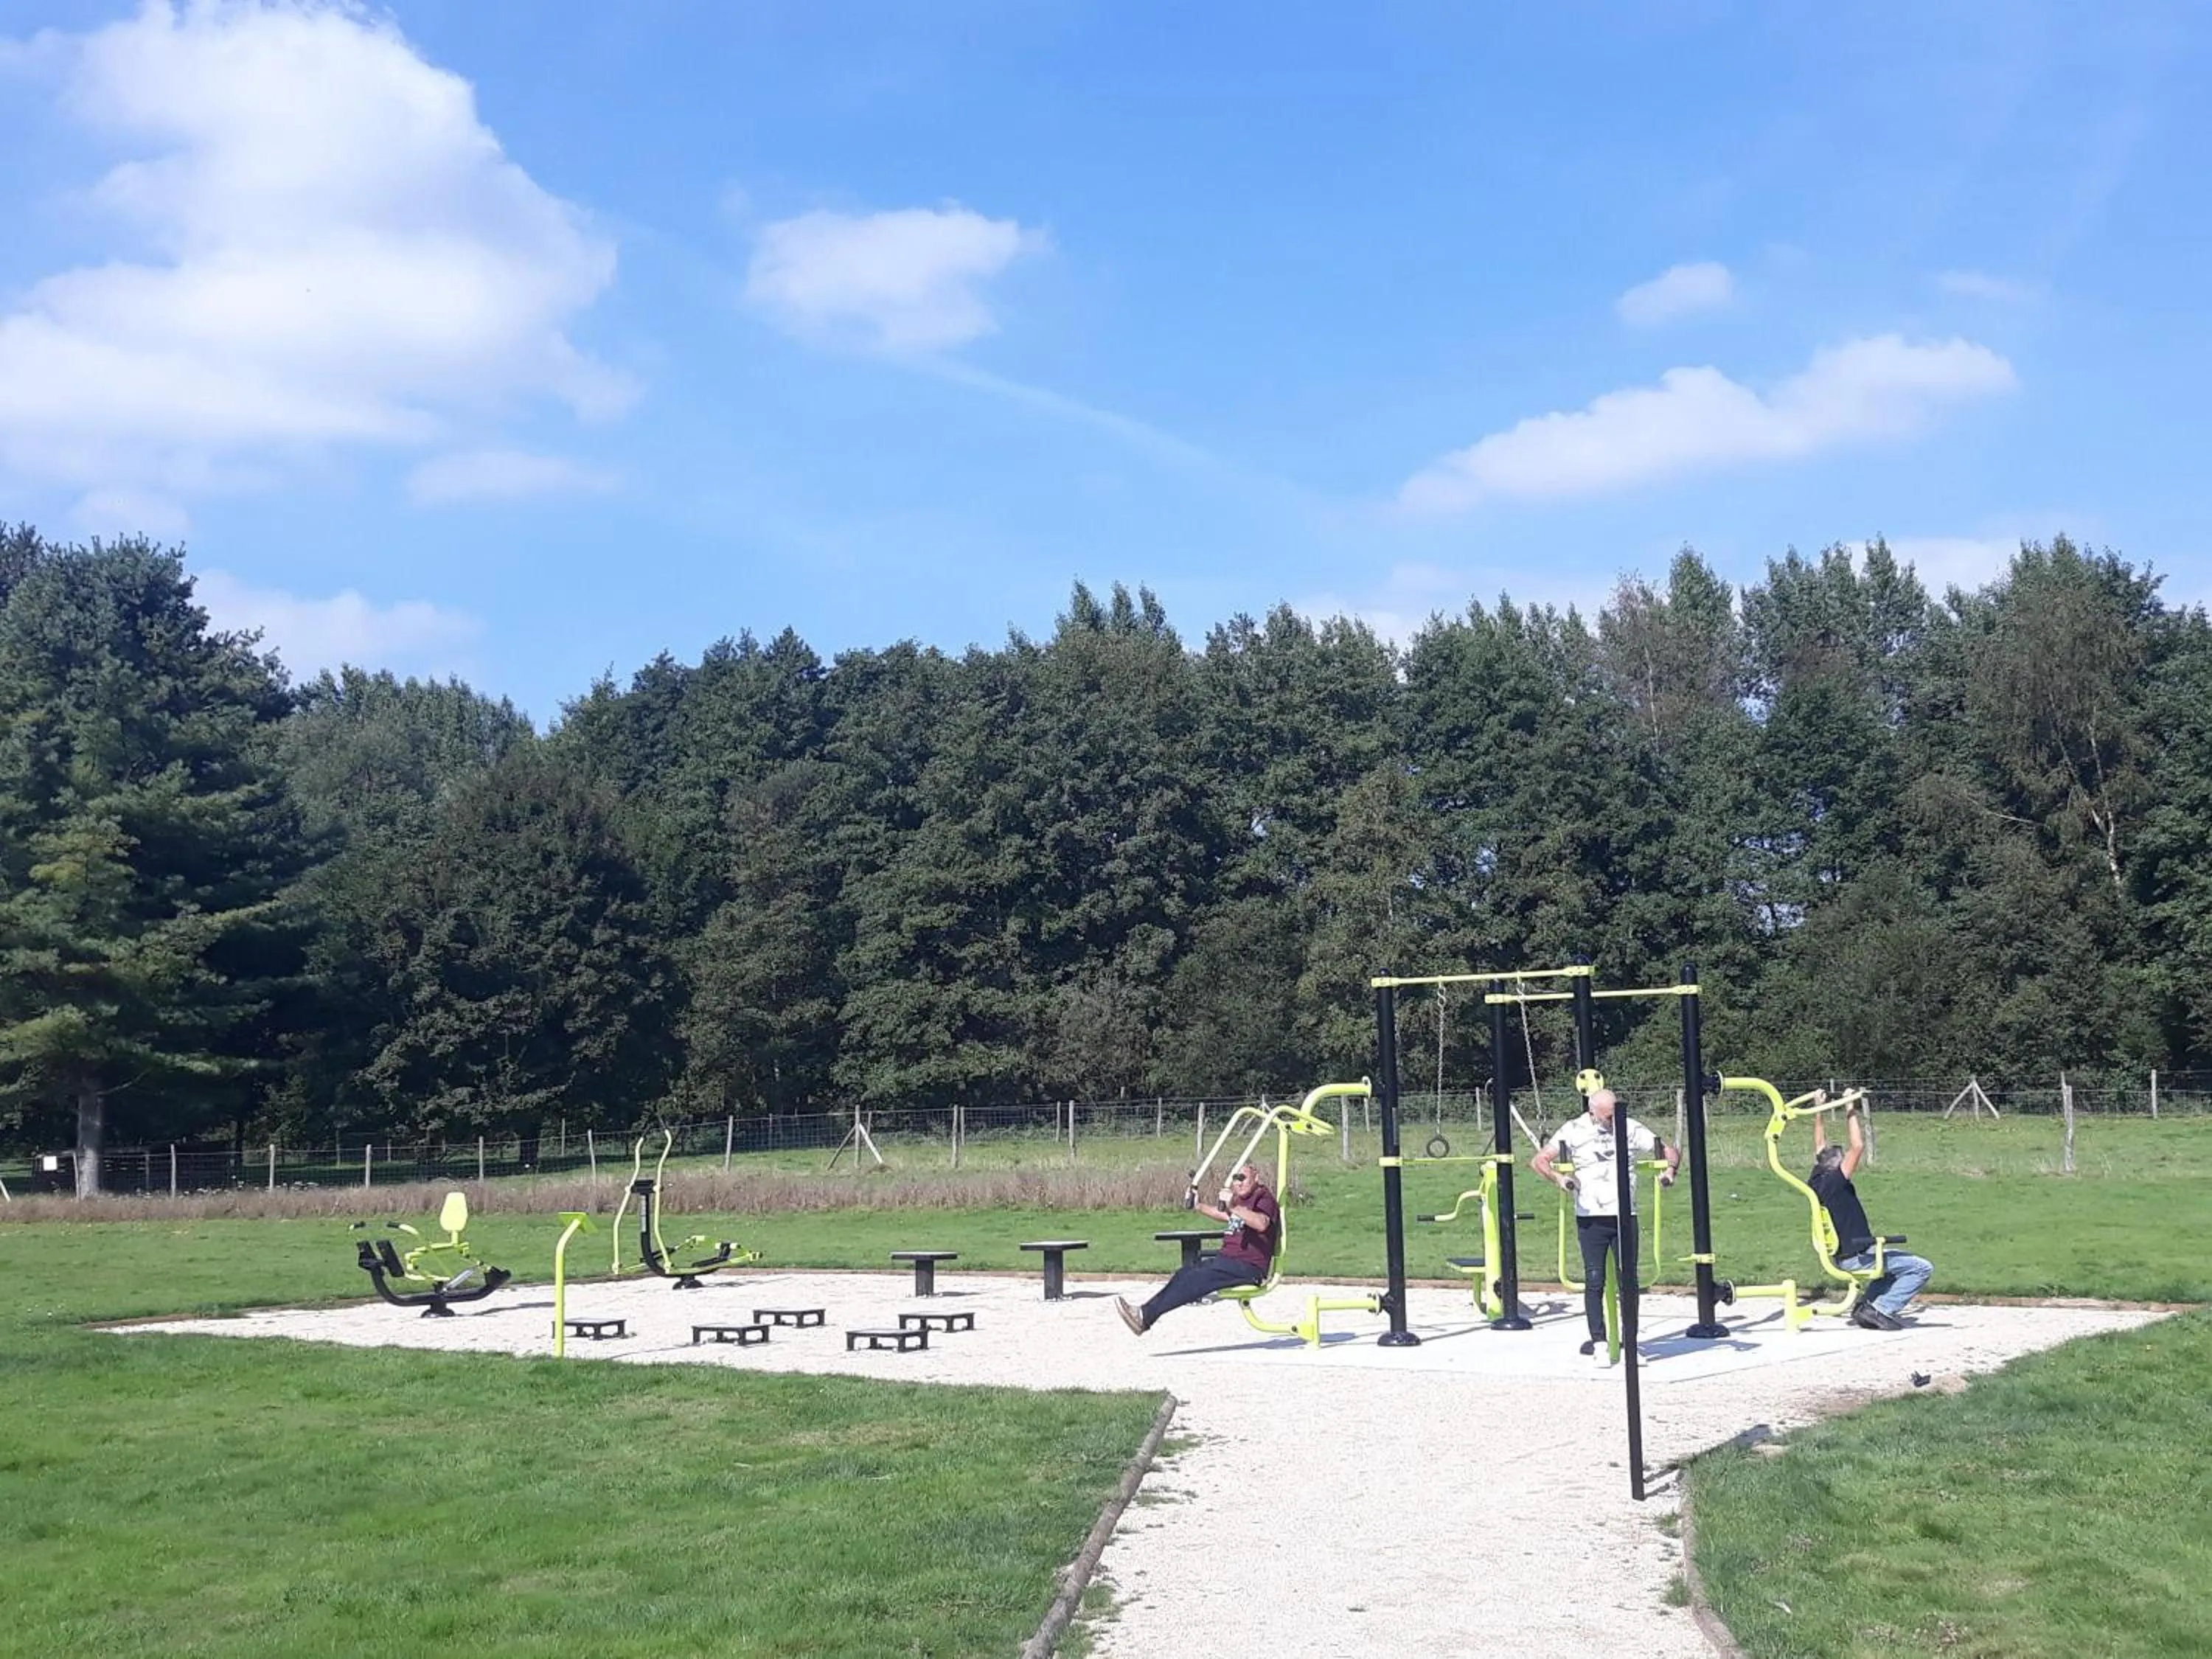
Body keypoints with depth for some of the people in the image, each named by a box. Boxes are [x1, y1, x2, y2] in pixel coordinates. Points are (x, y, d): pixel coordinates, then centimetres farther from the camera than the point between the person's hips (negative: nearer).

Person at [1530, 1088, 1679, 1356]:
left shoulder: (1631, 1129, 5)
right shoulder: (1574, 1131, -1)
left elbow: (1670, 1151, 13)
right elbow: (1539, 1161, -6)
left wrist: (1670, 1169, -9)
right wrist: (1558, 1178, -24)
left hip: (1624, 1216, 2)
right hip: (1590, 1218, -2)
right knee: (1594, 1281, -1)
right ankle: (1598, 1339, 5)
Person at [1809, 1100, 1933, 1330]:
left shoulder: (1816, 1183, 3)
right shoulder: (1834, 1183, -19)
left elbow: (1820, 1148, 17)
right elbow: (1858, 1146, -24)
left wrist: (1818, 1113, 19)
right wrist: (1850, 1113, -18)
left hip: (1844, 1257, 10)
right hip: (1857, 1257, -10)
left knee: (1895, 1261, 33)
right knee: (1923, 1268, -8)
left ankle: (1866, 1303, 18)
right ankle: (1881, 1309, -9)